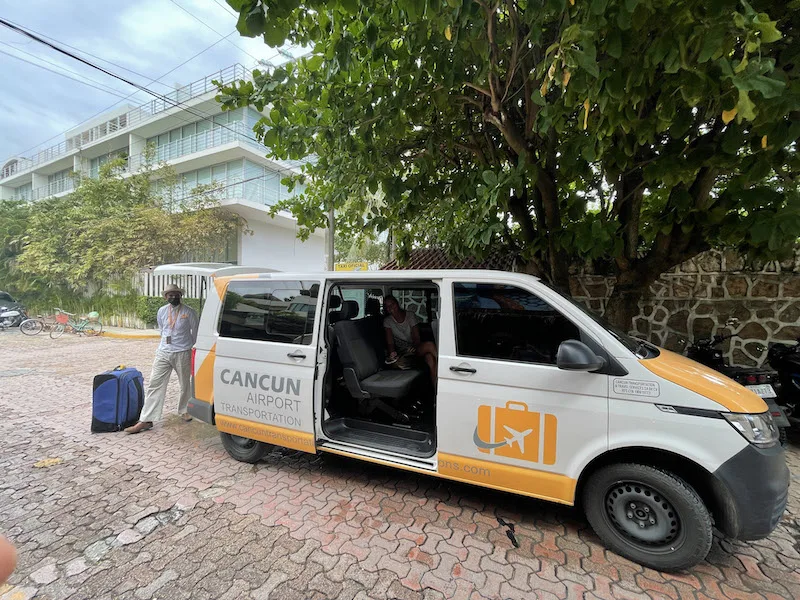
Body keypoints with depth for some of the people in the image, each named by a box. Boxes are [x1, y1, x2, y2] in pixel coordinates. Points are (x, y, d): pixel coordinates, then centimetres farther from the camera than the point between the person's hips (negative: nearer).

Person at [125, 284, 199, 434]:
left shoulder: (189, 312, -6)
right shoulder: (162, 311, 6)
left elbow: (196, 332, 3)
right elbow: (162, 330, 20)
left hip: (183, 354, -3)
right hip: (163, 353, 3)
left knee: (185, 385, 10)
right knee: (155, 385, 0)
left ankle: (183, 411, 31)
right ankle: (146, 420, 4)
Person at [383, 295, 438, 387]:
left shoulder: (410, 316, 7)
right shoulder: (387, 321, 5)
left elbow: (416, 337, -1)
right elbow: (390, 342, -4)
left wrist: (415, 346, -24)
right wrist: (392, 352, -26)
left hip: (415, 348, 2)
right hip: (403, 352, -2)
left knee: (429, 357, -35)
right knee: (430, 345, -32)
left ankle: (436, 389, -35)